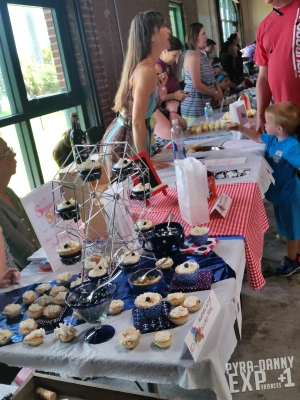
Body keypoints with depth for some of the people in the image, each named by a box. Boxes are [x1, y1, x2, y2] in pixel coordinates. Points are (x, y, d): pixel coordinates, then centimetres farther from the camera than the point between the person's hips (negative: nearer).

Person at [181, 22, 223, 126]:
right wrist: (214, 94, -10)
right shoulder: (192, 56, -16)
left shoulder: (202, 54, 13)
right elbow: (197, 85, -22)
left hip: (205, 104, 9)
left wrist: (218, 90, 2)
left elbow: (209, 78, 20)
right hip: (195, 108, -9)